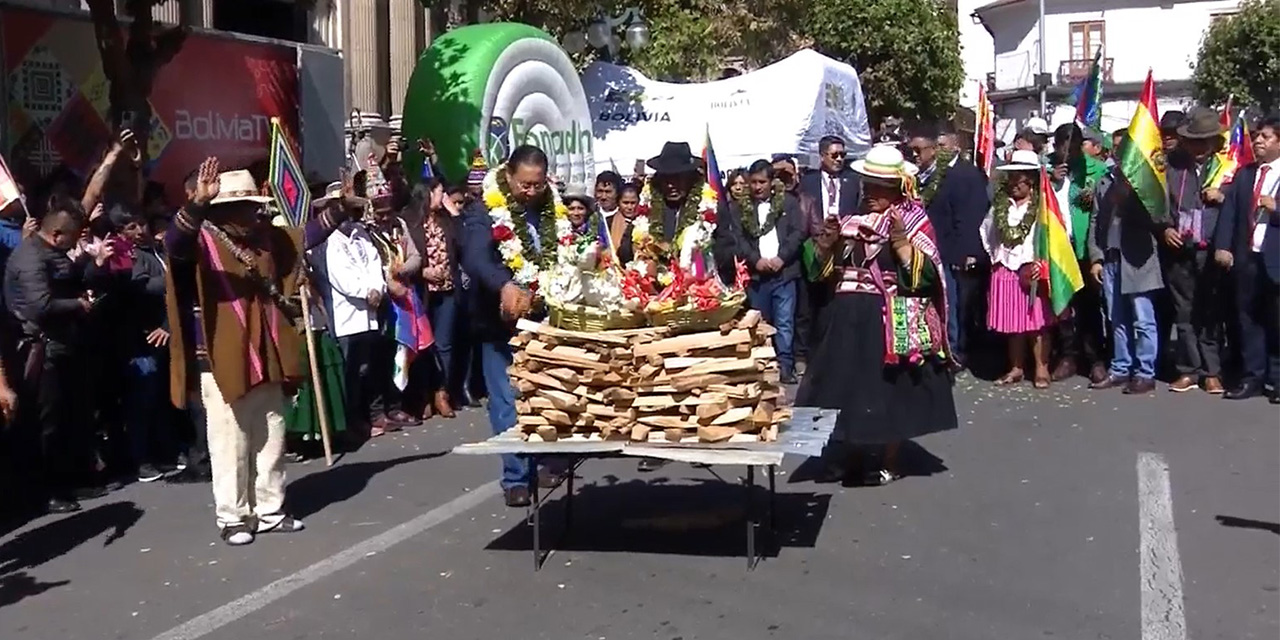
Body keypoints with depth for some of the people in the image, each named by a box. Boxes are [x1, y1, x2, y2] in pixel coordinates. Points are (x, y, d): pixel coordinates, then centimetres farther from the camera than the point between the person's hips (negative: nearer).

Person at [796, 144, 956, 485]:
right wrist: (826, 242, -7)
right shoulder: (849, 220, 12)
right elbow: (819, 269, 11)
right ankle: (841, 455, 22)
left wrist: (900, 242, -23)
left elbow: (925, 274, -13)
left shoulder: (913, 221, -3)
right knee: (842, 386, 9)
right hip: (845, 319, 5)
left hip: (891, 322, -5)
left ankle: (889, 463, 15)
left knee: (889, 390, 2)